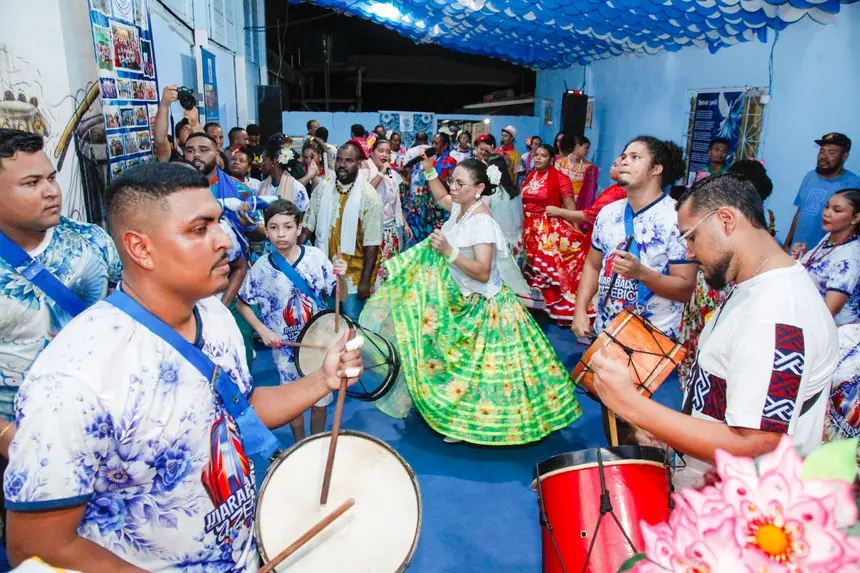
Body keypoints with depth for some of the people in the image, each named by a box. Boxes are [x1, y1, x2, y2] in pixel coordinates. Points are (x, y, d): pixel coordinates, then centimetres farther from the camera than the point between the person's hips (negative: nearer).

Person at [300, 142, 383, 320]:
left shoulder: (369, 196, -14)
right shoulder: (323, 187, 0)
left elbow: (372, 243, -14)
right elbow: (309, 225, 6)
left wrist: (366, 281, -15)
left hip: (354, 276, -4)